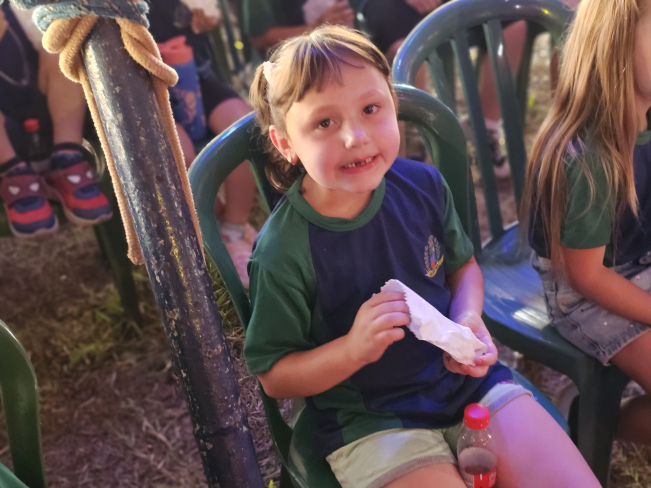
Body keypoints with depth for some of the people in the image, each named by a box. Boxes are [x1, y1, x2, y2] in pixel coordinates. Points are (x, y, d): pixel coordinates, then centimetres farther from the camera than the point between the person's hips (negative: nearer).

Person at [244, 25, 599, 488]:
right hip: (369, 421, -4)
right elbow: (274, 376, -11)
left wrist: (469, 319, -9)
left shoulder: (423, 184, -7)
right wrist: (353, 349, -27)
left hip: (467, 377, 5)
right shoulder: (282, 252, -21)